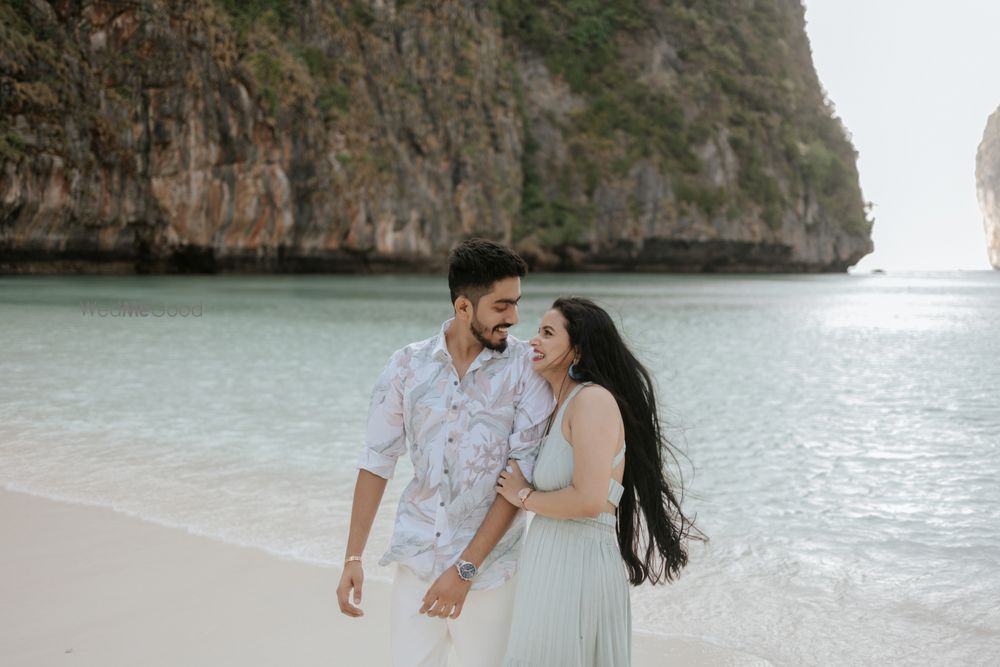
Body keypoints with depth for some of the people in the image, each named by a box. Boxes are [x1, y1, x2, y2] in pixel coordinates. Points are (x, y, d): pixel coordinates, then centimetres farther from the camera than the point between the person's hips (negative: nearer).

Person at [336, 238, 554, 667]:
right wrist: (353, 557, 1)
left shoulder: (525, 367, -8)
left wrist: (465, 569, -14)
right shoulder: (408, 366, -2)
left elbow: (523, 471, -11)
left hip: (487, 564, -2)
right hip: (416, 557, 2)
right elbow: (377, 460, 4)